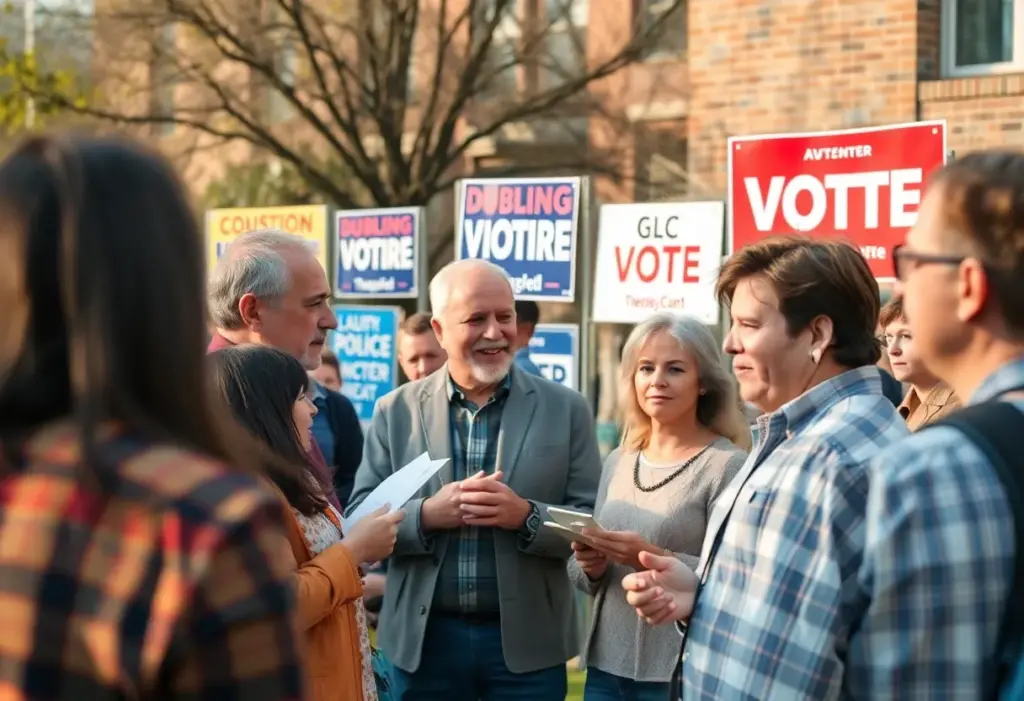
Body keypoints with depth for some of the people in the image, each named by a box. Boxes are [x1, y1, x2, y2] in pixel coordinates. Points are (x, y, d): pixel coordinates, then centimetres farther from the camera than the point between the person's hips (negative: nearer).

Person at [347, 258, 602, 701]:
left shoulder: (566, 409, 1)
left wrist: (526, 515, -20)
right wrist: (426, 514, -18)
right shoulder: (395, 411, 3)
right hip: (423, 640, 1)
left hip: (527, 643, 0)